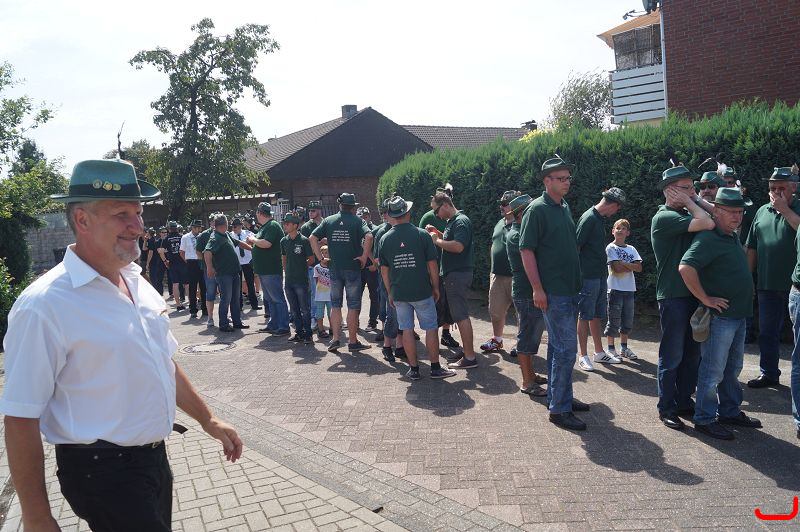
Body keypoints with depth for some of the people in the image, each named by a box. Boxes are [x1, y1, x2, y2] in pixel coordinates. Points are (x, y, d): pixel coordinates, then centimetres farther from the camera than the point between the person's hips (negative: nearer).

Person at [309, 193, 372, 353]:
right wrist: (364, 256, -13)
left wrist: (320, 257, 3)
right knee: (353, 306, 6)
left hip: (334, 269, 3)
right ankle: (353, 341, 10)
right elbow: (368, 236, -22)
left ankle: (335, 339, 7)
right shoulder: (357, 221, -4)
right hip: (353, 268, -3)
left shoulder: (329, 221, 5)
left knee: (335, 305, 13)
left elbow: (312, 238, 0)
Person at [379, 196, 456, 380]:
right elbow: (432, 265, -6)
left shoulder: (385, 239, 0)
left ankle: (413, 369, 14)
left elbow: (384, 269, 6)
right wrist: (436, 287, 6)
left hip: (399, 293, 3)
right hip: (422, 291, -2)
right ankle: (435, 368, 14)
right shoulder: (421, 234, -8)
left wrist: (390, 293, 15)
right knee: (431, 328, 8)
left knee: (407, 330, 9)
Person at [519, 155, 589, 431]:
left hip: (570, 289, 8)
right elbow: (526, 250, -15)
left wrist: (576, 283, 17)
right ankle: (559, 409, 2)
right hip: (553, 292, -8)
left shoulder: (564, 207, 14)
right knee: (566, 348, -7)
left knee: (558, 346, 16)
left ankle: (559, 397, 28)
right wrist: (537, 289, -19)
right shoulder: (537, 209, -11)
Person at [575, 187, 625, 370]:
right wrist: (577, 274, -16)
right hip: (588, 277, -9)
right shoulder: (589, 218, -14)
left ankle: (599, 352, 24)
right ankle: (583, 356, 6)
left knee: (597, 315, 15)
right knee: (585, 316, -1)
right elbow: (575, 246, -16)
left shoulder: (600, 219, 15)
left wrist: (604, 271, 16)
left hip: (600, 276, 9)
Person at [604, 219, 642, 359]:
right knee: (614, 321, -2)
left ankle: (624, 348, 22)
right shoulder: (611, 248, -4)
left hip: (629, 289, 5)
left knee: (628, 321, 11)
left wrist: (623, 263, -11)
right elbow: (617, 268, -15)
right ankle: (611, 349, 8)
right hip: (615, 288, -5)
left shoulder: (631, 249, 12)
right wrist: (631, 266, -4)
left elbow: (639, 267, -1)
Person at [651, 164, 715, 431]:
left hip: (694, 294, 8)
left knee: (692, 353, 14)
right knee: (672, 356, 1)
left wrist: (696, 200, 2)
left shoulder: (687, 214, 13)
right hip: (673, 296, -8)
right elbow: (707, 223, -24)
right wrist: (689, 203, -10)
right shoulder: (664, 217, -13)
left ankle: (685, 402, 26)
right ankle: (667, 408, 12)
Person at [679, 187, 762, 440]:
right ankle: (705, 419, 9)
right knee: (713, 370, -1)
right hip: (720, 315, -9)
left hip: (739, 314, 9)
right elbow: (685, 268, -30)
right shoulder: (708, 239, -17)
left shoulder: (733, 237, 13)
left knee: (733, 368, 20)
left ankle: (730, 411, 33)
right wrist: (705, 299, -24)